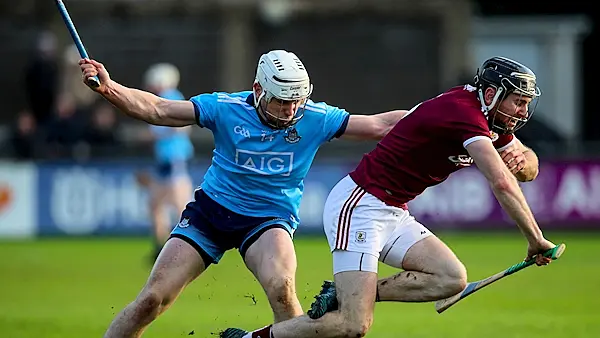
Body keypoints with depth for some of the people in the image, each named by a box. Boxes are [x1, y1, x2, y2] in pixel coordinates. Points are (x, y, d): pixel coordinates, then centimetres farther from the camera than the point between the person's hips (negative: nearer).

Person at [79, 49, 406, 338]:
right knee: (152, 299, -8)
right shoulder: (226, 108, -13)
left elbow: (379, 125, -8)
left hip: (270, 219, 0)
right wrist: (109, 88, -28)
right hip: (211, 210, 1)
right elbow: (157, 110, -15)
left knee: (281, 288, -32)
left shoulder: (315, 118, -11)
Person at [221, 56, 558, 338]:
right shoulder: (464, 112, -21)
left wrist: (522, 160, -6)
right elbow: (502, 184, -30)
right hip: (357, 207, -10)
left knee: (452, 278, -10)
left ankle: (342, 296, -1)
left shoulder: (491, 119, 9)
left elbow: (529, 166, 18)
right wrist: (535, 239, -25)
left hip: (393, 214, 10)